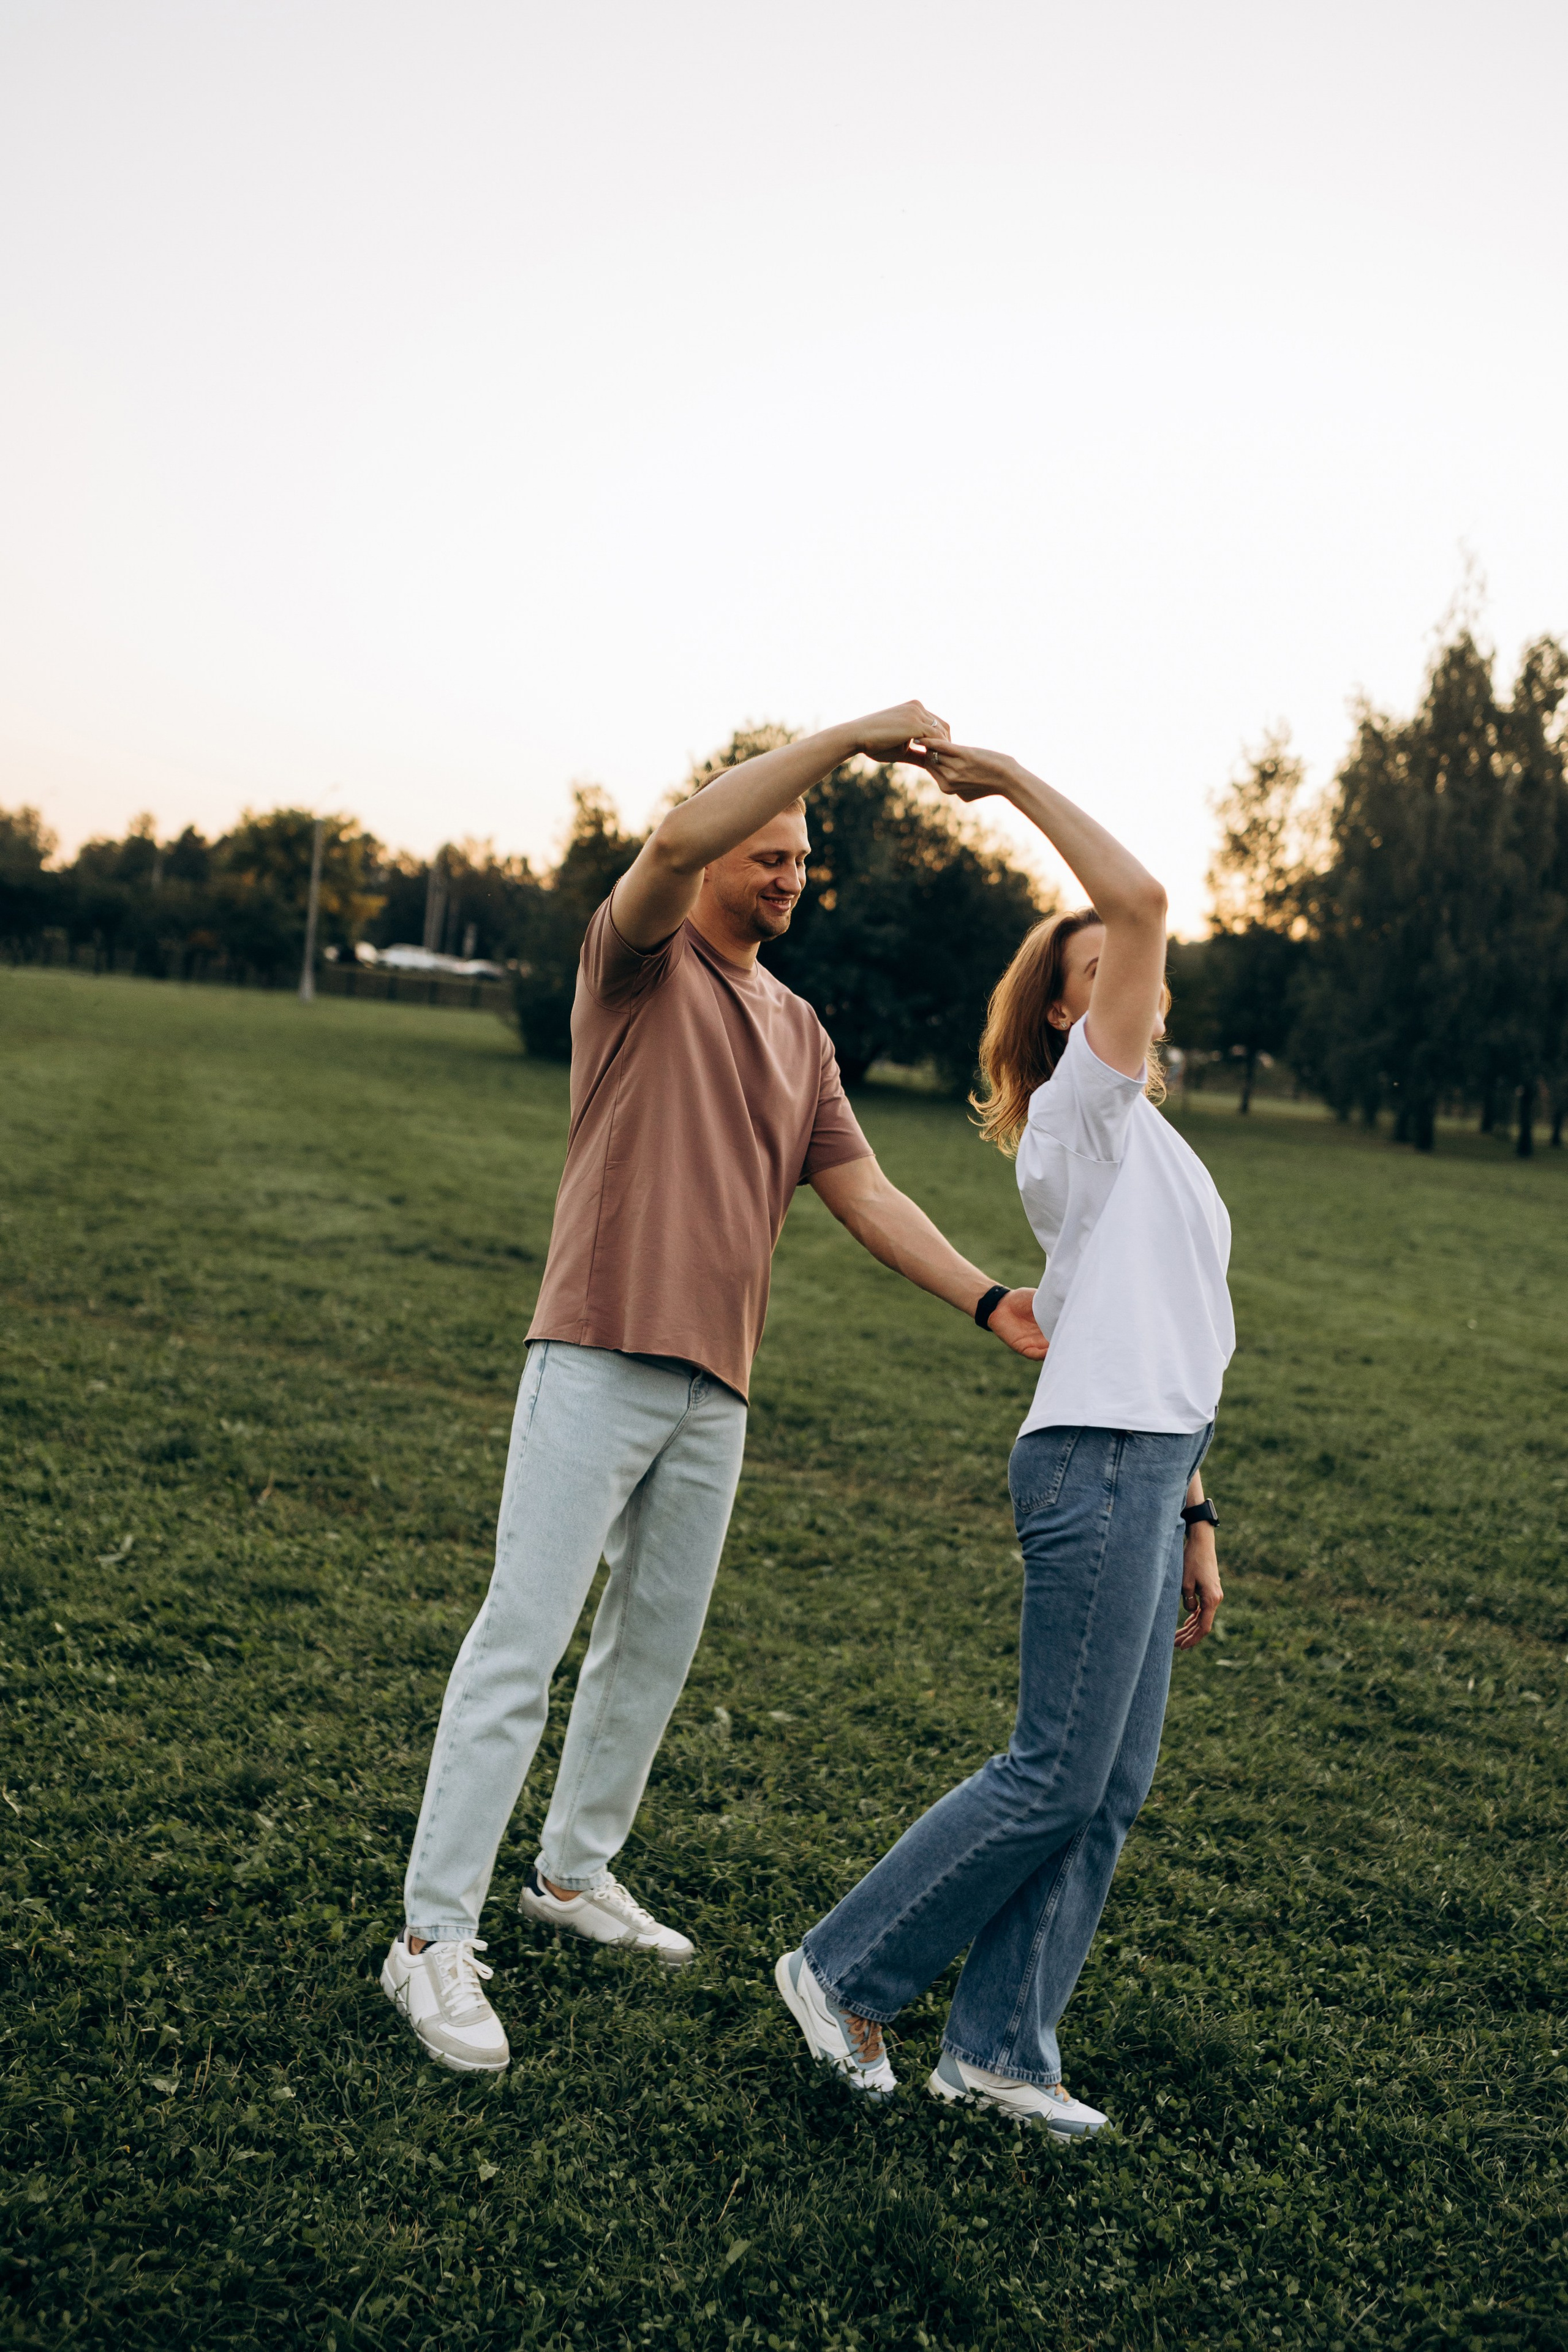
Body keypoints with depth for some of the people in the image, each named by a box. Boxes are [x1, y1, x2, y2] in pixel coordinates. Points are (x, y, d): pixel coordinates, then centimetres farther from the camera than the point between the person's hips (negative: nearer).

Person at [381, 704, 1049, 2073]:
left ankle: (576, 1874, 30)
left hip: (714, 1389, 7)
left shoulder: (801, 1031, 18)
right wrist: (848, 738, -20)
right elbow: (677, 838, -21)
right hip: (600, 1358, -7)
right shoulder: (641, 961, 0)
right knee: (523, 1641, -7)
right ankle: (436, 1936, -2)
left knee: (658, 1647, 14)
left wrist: (985, 1298, 0)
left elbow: (863, 1192, 12)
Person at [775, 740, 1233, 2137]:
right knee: (1056, 1781, -5)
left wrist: (1191, 1517, 17)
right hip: (1099, 1466, -9)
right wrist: (1012, 780, -13)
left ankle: (999, 2047, 18)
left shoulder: (1146, 1143, 22)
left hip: (1147, 1470, 9)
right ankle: (845, 1972, 10)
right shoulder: (1084, 1108, -4)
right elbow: (1139, 899, -18)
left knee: (1112, 1787, 9)